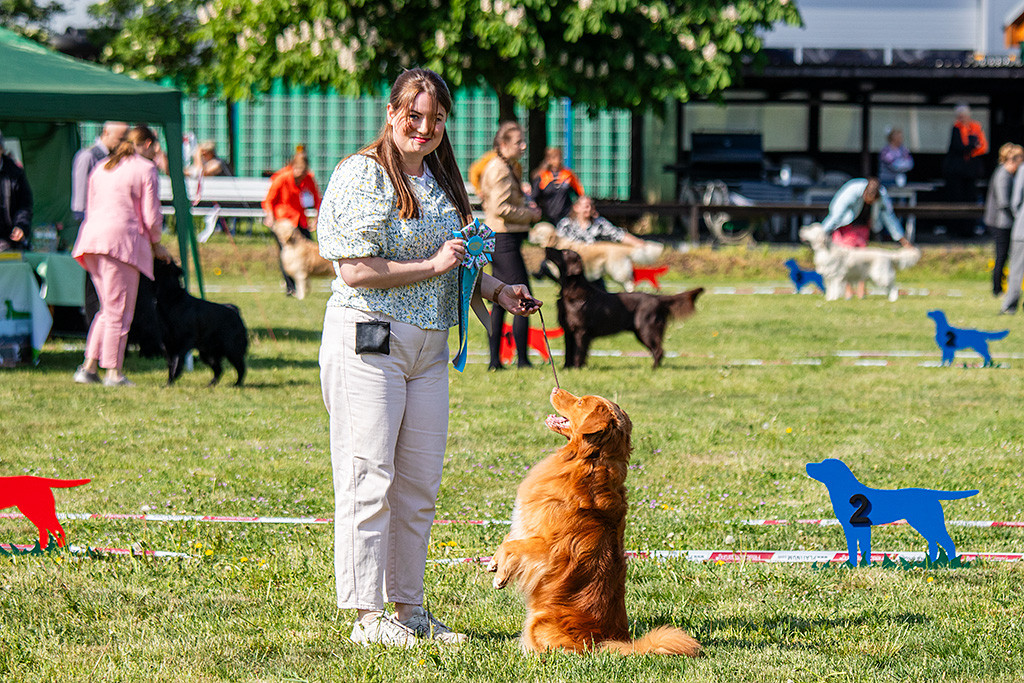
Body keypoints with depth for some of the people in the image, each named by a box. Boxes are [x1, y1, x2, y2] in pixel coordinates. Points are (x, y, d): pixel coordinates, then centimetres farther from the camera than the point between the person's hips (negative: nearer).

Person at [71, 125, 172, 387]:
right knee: (120, 311, -3)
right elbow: (151, 215, -5)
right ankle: (113, 373, -3)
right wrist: (156, 245, 10)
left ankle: (89, 366, 8)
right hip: (123, 238, -7)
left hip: (92, 237, 7)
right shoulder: (145, 169, -1)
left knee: (108, 308, 16)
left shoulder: (102, 168, 21)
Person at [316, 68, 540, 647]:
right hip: (367, 339, -8)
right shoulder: (364, 175, -9)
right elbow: (356, 271, -16)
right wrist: (432, 266, -14)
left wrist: (496, 290, 12)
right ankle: (368, 614, -2)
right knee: (369, 480, -5)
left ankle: (409, 607, 19)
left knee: (419, 484, 10)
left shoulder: (443, 181, 15)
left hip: (429, 347, 8)